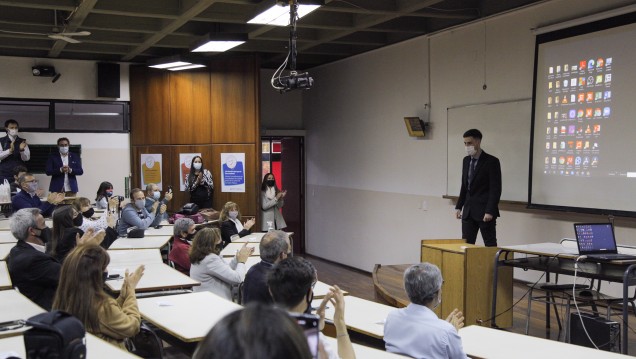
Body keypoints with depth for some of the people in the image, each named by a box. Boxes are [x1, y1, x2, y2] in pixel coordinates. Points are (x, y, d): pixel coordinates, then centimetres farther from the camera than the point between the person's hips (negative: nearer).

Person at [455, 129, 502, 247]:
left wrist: (490, 211, -18)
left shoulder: (491, 161, -9)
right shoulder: (466, 160, 12)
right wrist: (459, 206, 13)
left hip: (485, 212, -6)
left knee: (490, 245, -1)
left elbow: (496, 189, -12)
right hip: (468, 211, 6)